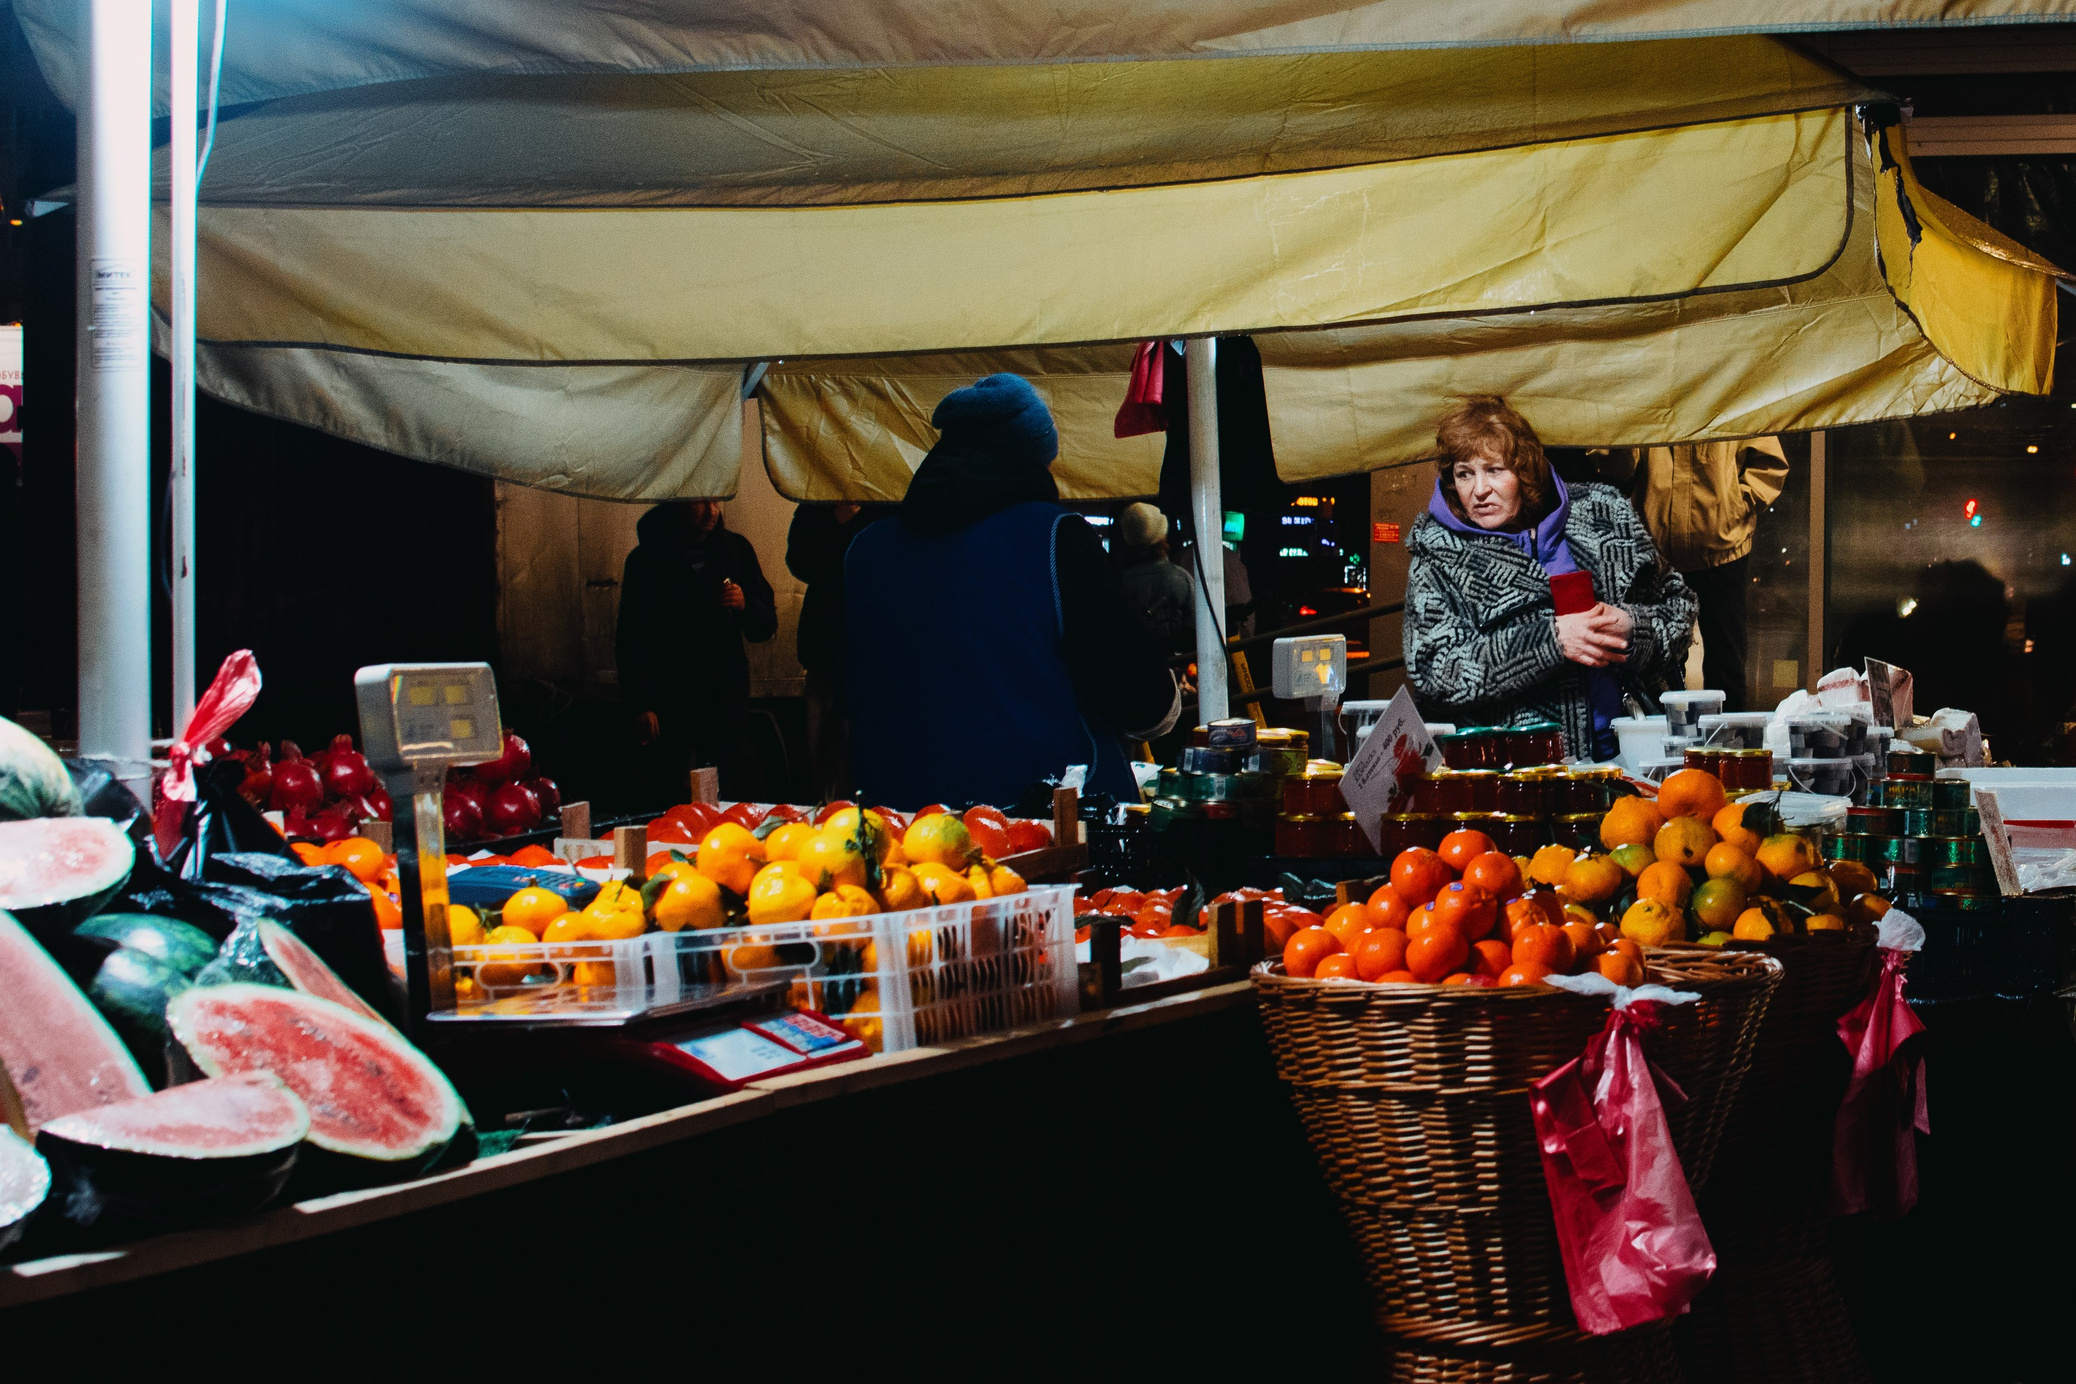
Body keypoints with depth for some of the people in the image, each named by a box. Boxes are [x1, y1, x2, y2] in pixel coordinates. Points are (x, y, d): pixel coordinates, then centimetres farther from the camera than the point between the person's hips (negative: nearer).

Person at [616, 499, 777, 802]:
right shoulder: (647, 561, 1)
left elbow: (766, 627, 14)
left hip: (727, 701, 2)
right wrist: (640, 706, -10)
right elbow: (631, 641, -1)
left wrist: (745, 605, -8)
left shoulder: (736, 550, 10)